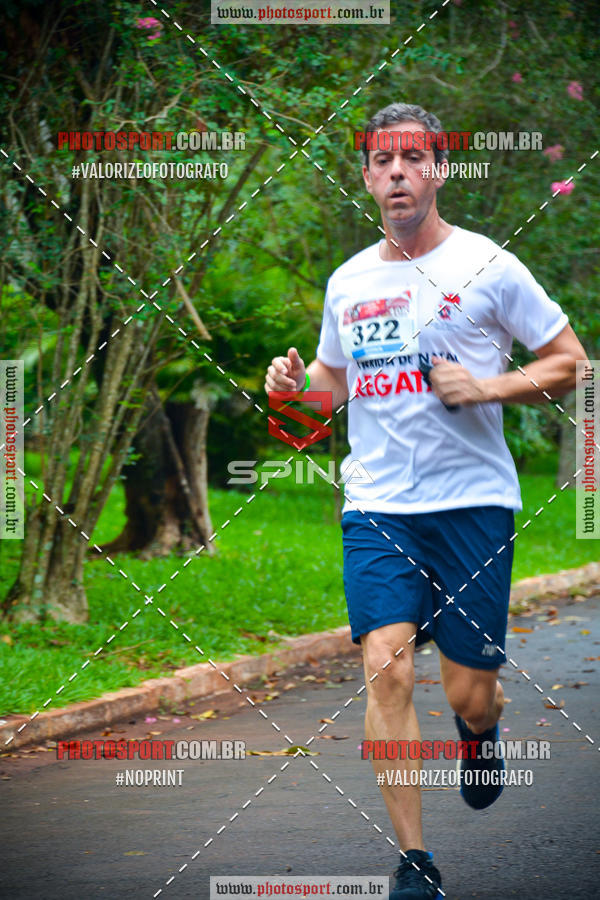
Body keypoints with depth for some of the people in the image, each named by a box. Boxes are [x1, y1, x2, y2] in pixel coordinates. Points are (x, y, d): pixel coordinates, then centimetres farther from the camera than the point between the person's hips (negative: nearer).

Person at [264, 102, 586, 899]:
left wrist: (487, 388, -13)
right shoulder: (348, 282, 10)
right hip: (376, 507, 3)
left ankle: (479, 735, 40)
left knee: (468, 693, 0)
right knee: (386, 668, -14)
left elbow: (570, 362, 2)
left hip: (473, 503, -3)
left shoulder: (487, 266, -3)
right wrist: (298, 381, 5)